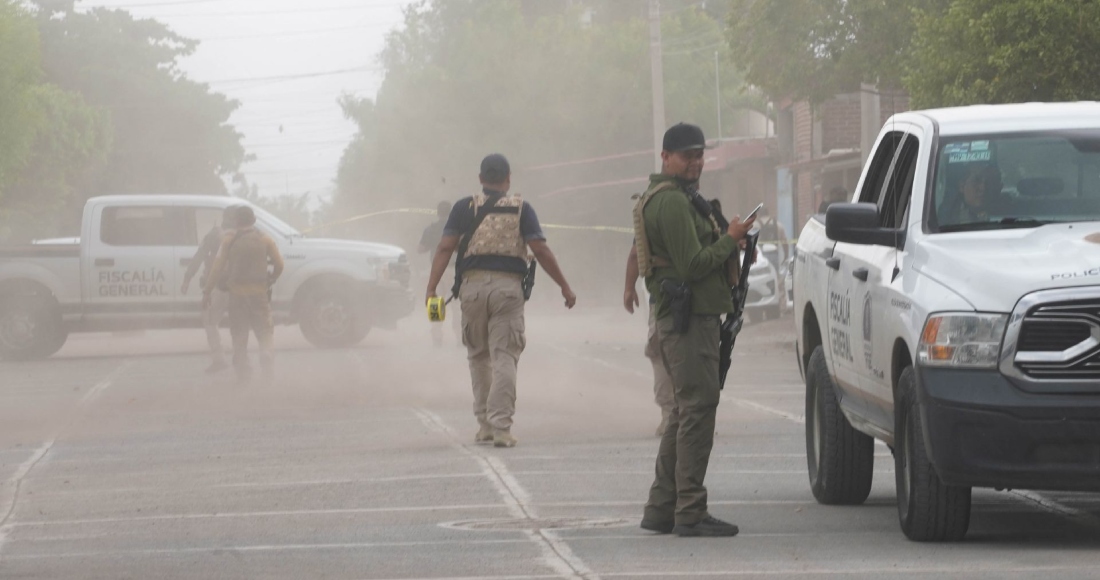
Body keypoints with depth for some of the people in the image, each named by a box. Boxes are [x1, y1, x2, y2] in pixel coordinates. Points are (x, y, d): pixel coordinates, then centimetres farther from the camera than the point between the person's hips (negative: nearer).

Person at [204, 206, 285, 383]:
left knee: (239, 335, 9)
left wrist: (208, 291, 1)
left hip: (237, 293, 0)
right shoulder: (265, 240, 2)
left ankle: (243, 372, 6)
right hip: (259, 292, 0)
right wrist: (271, 280, 20)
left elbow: (217, 268, -3)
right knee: (265, 331, 5)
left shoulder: (229, 241, 0)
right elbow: (279, 264, 1)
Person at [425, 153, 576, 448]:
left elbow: (445, 247, -2)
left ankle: (485, 424, 19)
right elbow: (540, 250, -4)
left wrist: (431, 289, -3)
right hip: (508, 287, -1)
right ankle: (501, 427, -10)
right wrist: (565, 287, 2)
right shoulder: (521, 209, 3)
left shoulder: (465, 208, 6)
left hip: (473, 286, 1)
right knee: (504, 358, -1)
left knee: (478, 356, 16)